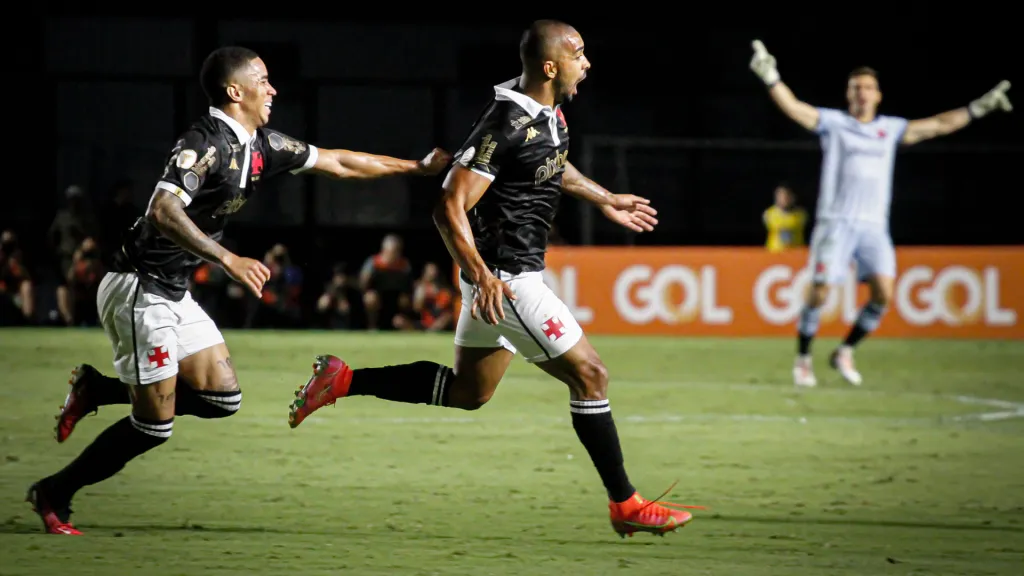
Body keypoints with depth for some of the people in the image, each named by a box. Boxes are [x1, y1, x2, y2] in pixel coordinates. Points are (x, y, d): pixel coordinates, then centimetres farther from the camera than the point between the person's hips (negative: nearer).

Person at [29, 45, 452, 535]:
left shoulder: (260, 145, 8)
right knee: (154, 424, -7)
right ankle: (54, 493, 8)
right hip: (138, 291, -9)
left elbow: (338, 163, 18)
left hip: (174, 293, 9)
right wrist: (228, 260, -36)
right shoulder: (205, 142, -19)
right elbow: (163, 211, -32)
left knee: (222, 397, 4)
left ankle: (96, 389, 16)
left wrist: (418, 167, 19)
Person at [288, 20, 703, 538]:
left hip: (508, 273, 10)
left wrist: (604, 199, 33)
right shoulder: (507, 125, -23)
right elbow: (450, 208, -26)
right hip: (504, 277, -10)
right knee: (589, 375, -6)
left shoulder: (551, 113, 5)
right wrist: (481, 276, -35)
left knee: (466, 392, 18)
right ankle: (625, 505, 2)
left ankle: (342, 380, 20)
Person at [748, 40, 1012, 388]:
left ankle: (845, 353, 8)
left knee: (883, 294, -11)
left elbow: (940, 125, 20)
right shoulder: (832, 122, 6)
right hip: (836, 222, -3)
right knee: (820, 291, -11)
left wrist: (980, 108, 18)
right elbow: (792, 108, -6)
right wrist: (770, 78, -21)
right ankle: (802, 359, 6)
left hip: (874, 226, 3)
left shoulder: (891, 129, 15)